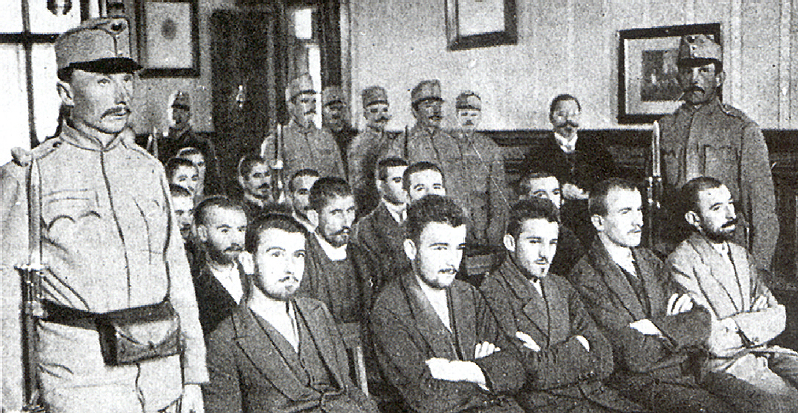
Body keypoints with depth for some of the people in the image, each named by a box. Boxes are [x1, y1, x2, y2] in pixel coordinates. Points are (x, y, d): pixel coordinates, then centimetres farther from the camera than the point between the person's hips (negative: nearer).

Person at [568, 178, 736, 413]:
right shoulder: (585, 279, -11)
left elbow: (701, 321, 7)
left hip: (688, 373, 7)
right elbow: (635, 358, -15)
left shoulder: (649, 261, 15)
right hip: (639, 384, -6)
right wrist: (679, 325, -1)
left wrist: (660, 328, -11)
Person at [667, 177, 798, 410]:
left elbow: (778, 318, 12)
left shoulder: (741, 255, 18)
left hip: (764, 353, 7)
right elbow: (713, 341, -13)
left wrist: (738, 325, -8)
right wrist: (757, 320, 0)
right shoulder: (681, 262, -8)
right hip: (722, 364, -7)